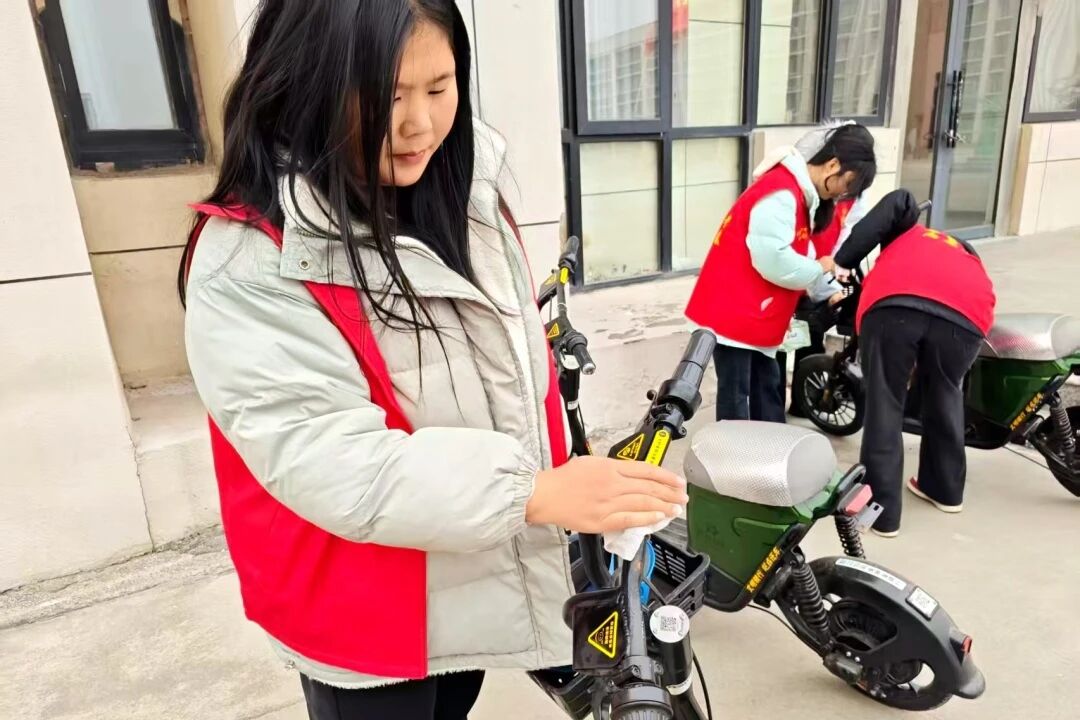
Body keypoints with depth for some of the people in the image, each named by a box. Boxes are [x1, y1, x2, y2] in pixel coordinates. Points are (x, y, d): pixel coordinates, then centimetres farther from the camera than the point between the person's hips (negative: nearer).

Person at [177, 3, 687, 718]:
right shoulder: (250, 261, -23)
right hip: (366, 614, -5)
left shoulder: (466, 191, -3)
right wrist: (533, 492, -35)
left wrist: (564, 483, 11)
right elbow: (321, 460, -28)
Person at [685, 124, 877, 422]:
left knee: (767, 387, 18)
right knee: (736, 395, -2)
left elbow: (799, 254, 18)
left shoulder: (798, 192, 13)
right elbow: (775, 262, -28)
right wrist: (820, 269, -11)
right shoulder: (781, 193, -21)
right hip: (732, 310, -10)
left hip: (756, 314, 11)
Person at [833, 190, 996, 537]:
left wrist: (843, 261, 8)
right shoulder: (965, 252, 46)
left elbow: (897, 203, 14)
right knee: (945, 398, 26)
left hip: (894, 304, -3)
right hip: (965, 315, 3)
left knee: (884, 404, 7)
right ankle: (946, 488, 40)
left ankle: (881, 509, 10)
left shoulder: (907, 232, 37)